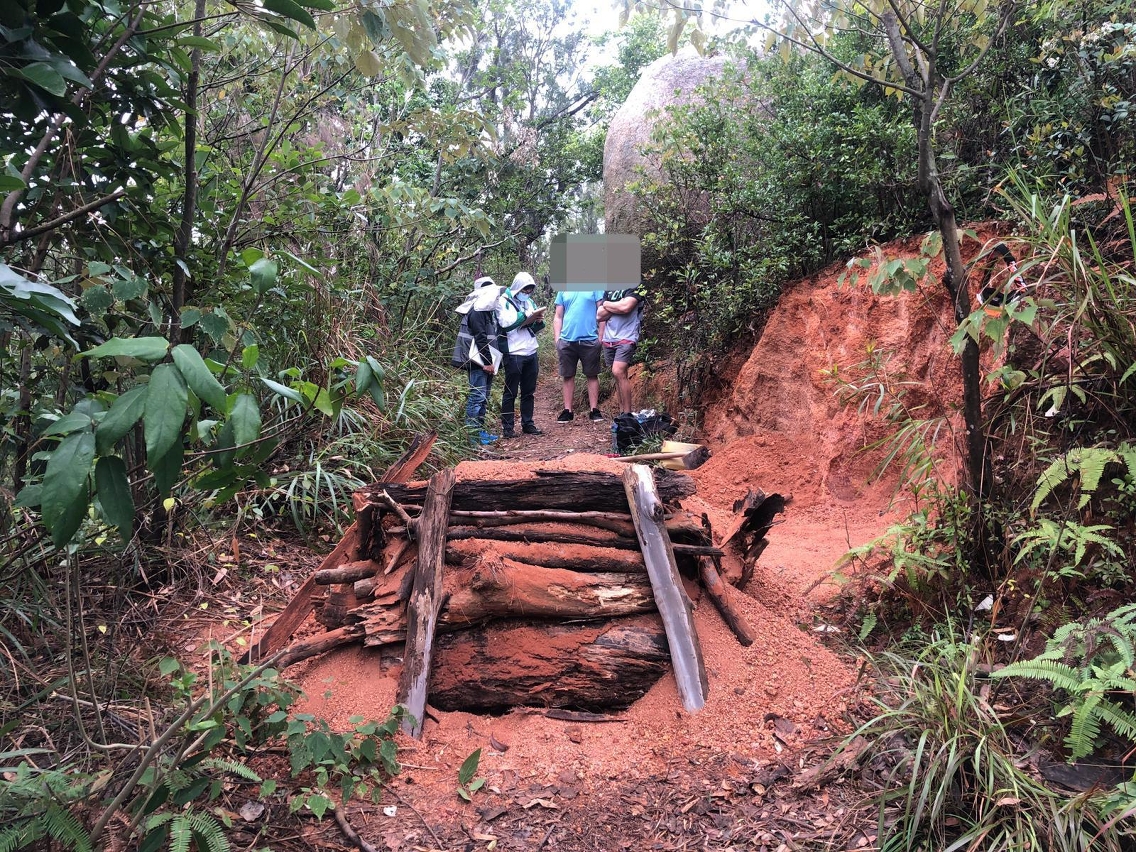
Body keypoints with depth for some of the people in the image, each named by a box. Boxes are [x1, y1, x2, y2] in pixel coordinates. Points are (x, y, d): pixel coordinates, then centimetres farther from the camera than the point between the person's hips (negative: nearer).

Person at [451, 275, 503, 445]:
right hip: (478, 361, -10)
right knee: (477, 396, -10)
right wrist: (487, 362, -20)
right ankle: (471, 433, -8)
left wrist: (491, 361, 15)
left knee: (483, 397, 12)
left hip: (486, 360, 10)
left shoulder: (487, 310, 18)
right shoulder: (476, 312, -14)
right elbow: (480, 338, -20)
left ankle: (479, 430, 19)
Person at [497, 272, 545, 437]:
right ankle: (507, 427, 5)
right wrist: (527, 316, -17)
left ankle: (528, 424, 19)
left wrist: (538, 321, -3)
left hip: (531, 353, 7)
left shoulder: (529, 302, 17)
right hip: (514, 354, -7)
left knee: (529, 392, 11)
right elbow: (506, 323, -18)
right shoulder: (504, 301, -3)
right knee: (510, 392, 0)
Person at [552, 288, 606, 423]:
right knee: (568, 376, 7)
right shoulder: (563, 290, 10)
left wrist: (601, 337, -6)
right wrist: (557, 340, 4)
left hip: (589, 339, -2)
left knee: (592, 376, 3)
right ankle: (567, 411, 13)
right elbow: (558, 317, 12)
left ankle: (594, 410, 9)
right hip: (567, 340, 3)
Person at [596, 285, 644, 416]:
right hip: (608, 340, 6)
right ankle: (621, 412, 11)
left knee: (618, 372, -20)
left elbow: (625, 307, -18)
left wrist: (607, 304, 0)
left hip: (626, 338, -6)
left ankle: (627, 413, -16)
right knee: (619, 375, 7)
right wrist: (617, 306, -7)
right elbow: (600, 316, 7)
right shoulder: (608, 291, 17)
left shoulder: (635, 287, -2)